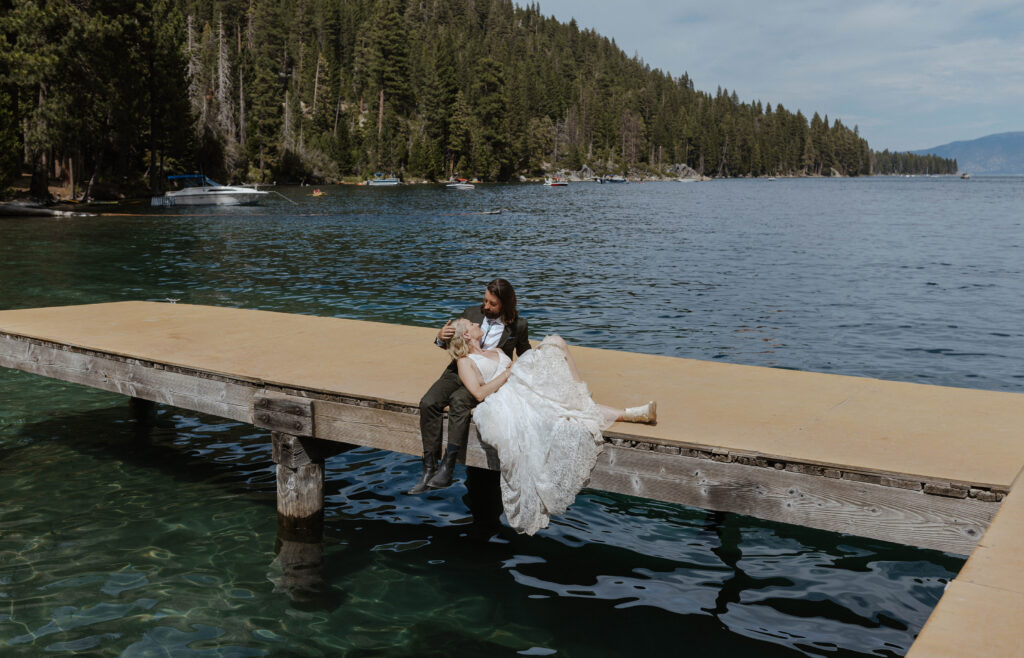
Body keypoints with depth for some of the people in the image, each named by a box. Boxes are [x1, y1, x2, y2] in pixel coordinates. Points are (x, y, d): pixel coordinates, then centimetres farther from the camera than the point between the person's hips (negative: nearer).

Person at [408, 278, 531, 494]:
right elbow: (452, 345, 14)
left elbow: (525, 357, 14)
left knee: (459, 400, -35)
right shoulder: (471, 313, 4)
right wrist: (441, 338, -10)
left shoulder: (518, 326, -2)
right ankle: (429, 469, -22)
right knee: (428, 403, -23)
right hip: (460, 370, 4)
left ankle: (447, 467, -36)